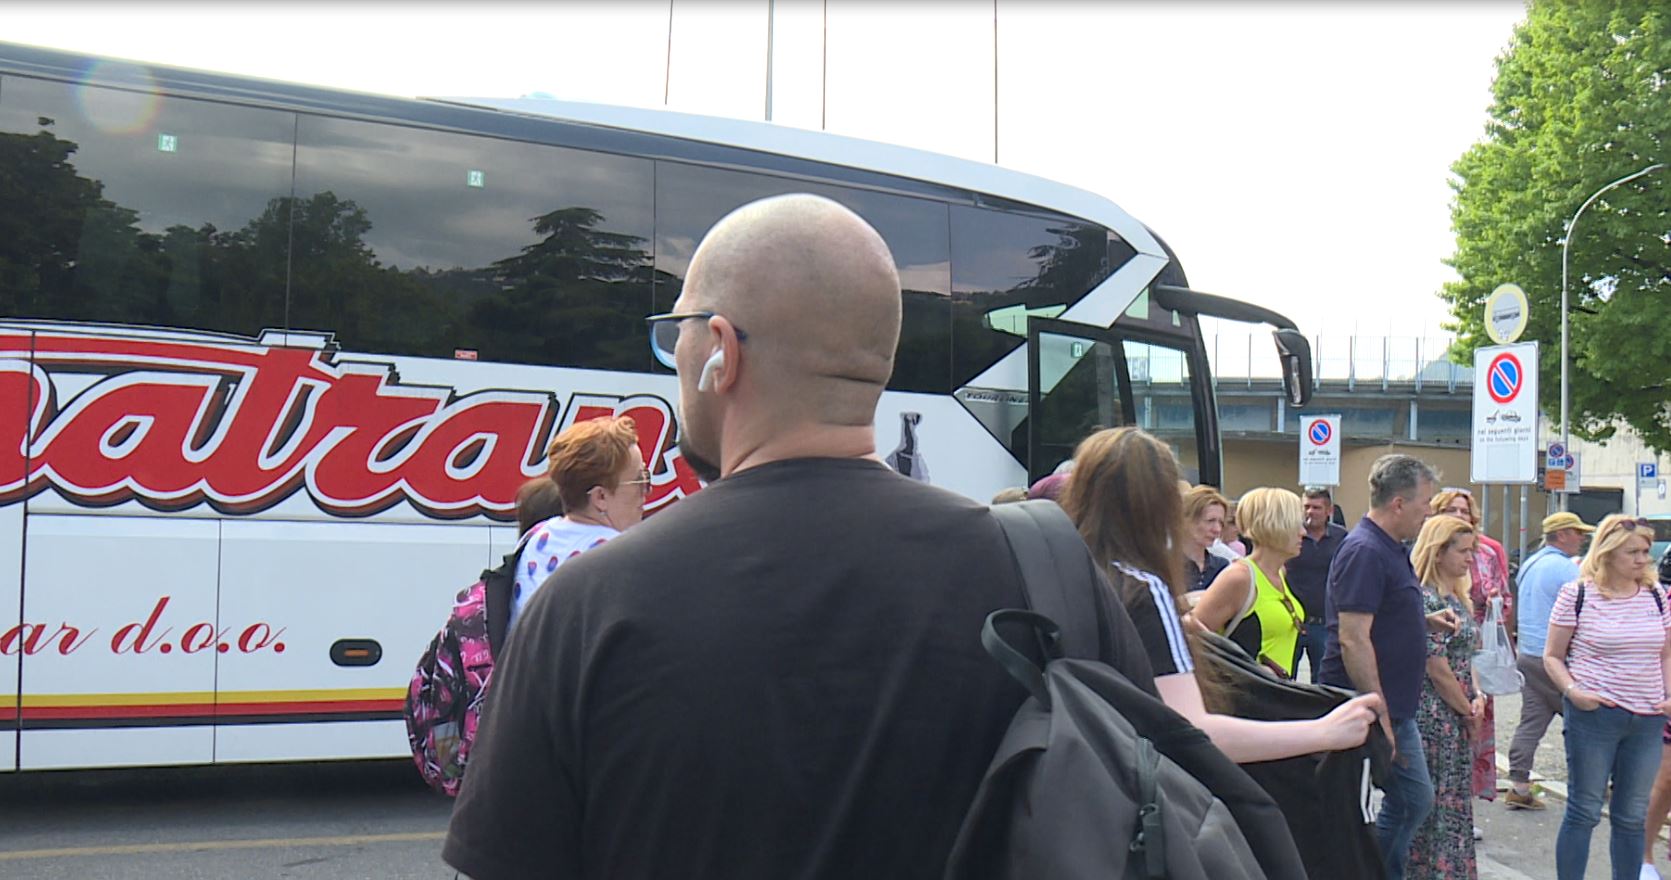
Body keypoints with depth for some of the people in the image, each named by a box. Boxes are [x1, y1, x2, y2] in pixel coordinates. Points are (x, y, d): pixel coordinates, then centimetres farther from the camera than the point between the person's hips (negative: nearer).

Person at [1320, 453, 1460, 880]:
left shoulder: (1390, 548, 13)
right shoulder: (1364, 551, -20)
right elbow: (1353, 639, -25)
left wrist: (1426, 621, 8)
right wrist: (1379, 715, -24)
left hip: (1396, 709, 11)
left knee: (1416, 799, 18)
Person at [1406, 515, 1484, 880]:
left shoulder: (1459, 598, 13)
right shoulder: (1426, 600, -17)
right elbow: (1437, 670, -17)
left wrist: (1477, 697, 1)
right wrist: (1468, 711, -6)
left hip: (1458, 721, 9)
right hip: (1435, 717, -9)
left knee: (1456, 805, 15)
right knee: (1433, 807, -2)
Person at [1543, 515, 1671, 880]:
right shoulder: (1577, 594, -5)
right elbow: (1552, 656, 0)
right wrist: (1572, 691, -15)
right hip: (1593, 714, -4)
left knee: (1632, 817, 11)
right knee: (1583, 811, 1)